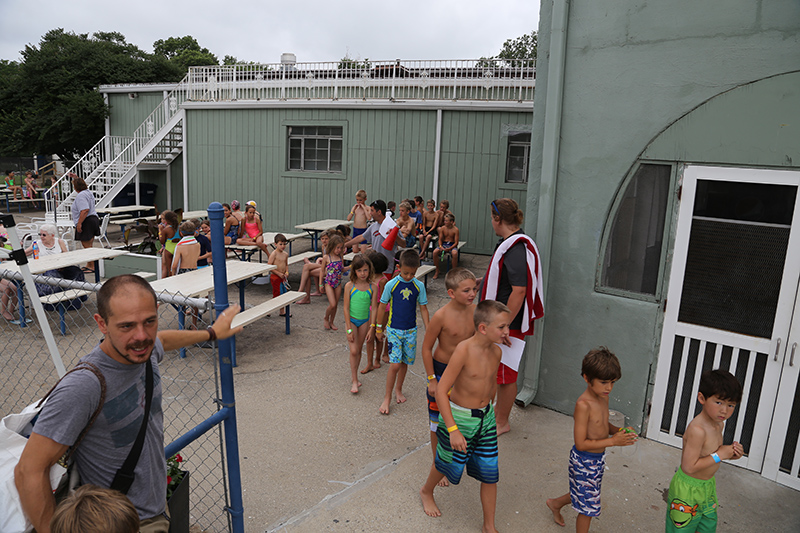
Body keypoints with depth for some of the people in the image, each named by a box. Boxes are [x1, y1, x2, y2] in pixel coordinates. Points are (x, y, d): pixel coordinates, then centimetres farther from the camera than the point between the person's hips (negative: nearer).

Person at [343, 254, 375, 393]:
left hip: (364, 321, 2)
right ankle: (354, 381, 2)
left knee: (359, 350, 12)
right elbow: (346, 308, -11)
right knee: (354, 350, -9)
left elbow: (373, 309, -4)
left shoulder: (372, 287, -7)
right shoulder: (349, 286, -13)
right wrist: (349, 329, -13)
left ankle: (354, 378, 28)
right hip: (351, 320, -2)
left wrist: (371, 329, -7)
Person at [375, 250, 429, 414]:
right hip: (394, 329, -3)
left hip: (410, 330, 3)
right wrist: (379, 328, 6)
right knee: (395, 364, -9)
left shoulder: (419, 286, -3)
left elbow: (423, 308, 4)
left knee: (404, 362, 13)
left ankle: (398, 390, 35)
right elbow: (382, 306, 0)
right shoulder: (391, 285, -10)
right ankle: (387, 397, 6)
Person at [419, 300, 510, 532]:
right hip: (459, 417, -5)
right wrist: (452, 429, -27)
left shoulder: (496, 352, -6)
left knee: (490, 473, 10)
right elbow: (441, 390, -26)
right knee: (447, 464, 18)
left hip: (486, 417, 5)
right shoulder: (464, 350, -27)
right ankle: (426, 492, 50)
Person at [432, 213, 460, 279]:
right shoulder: (442, 228, 2)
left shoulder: (456, 229, -8)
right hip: (443, 244, 3)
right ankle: (437, 271, -10)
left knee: (455, 253, -38)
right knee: (435, 252, -27)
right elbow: (440, 239, 5)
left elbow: (456, 242, -10)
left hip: (452, 245, -3)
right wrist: (440, 246, -17)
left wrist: (449, 249, -26)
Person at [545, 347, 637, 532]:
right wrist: (613, 441, -27)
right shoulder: (583, 404, -29)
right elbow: (581, 443, -27)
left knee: (583, 494, 27)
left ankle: (555, 504, 53)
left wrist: (618, 430, -7)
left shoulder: (604, 398, -3)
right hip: (584, 461, -8)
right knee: (588, 505, 6)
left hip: (598, 458, 8)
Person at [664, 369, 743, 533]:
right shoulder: (697, 430, -31)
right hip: (688, 489, -9)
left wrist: (731, 453, -5)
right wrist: (719, 455, -25)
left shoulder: (719, 424, -1)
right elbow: (689, 467, -31)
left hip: (708, 485, 9)